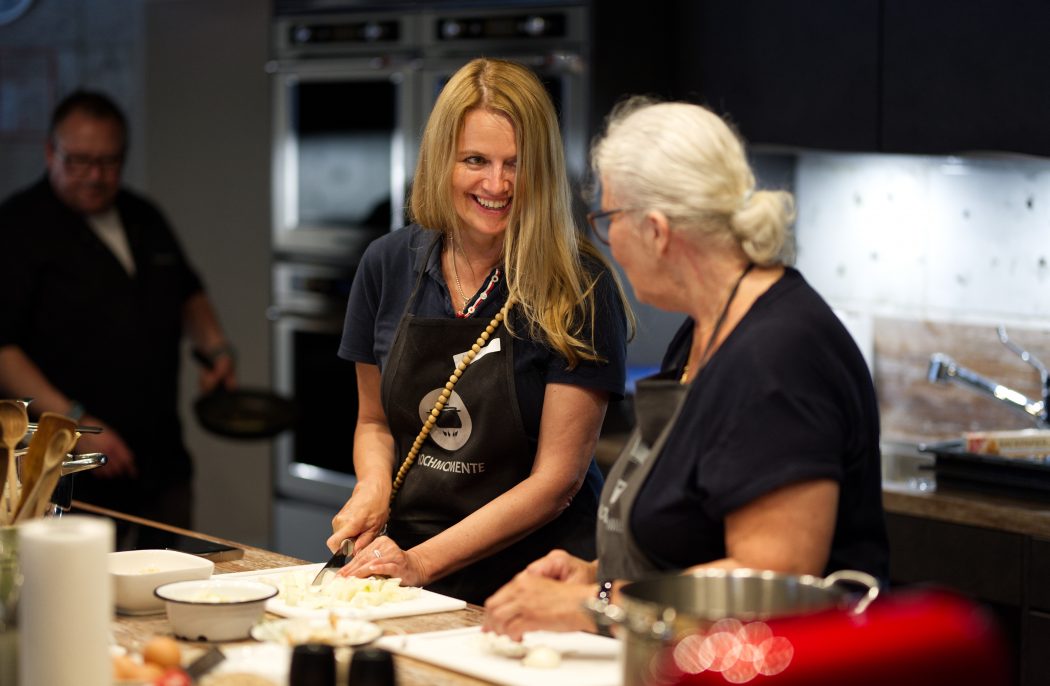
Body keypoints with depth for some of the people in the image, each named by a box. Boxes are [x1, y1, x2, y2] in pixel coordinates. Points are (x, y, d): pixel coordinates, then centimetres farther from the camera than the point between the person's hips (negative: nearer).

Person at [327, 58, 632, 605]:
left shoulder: (578, 288, -9)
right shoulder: (390, 265, 5)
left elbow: (557, 478, -10)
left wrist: (424, 562, -16)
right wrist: (373, 487, -3)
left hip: (533, 579, -3)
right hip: (404, 566, 3)